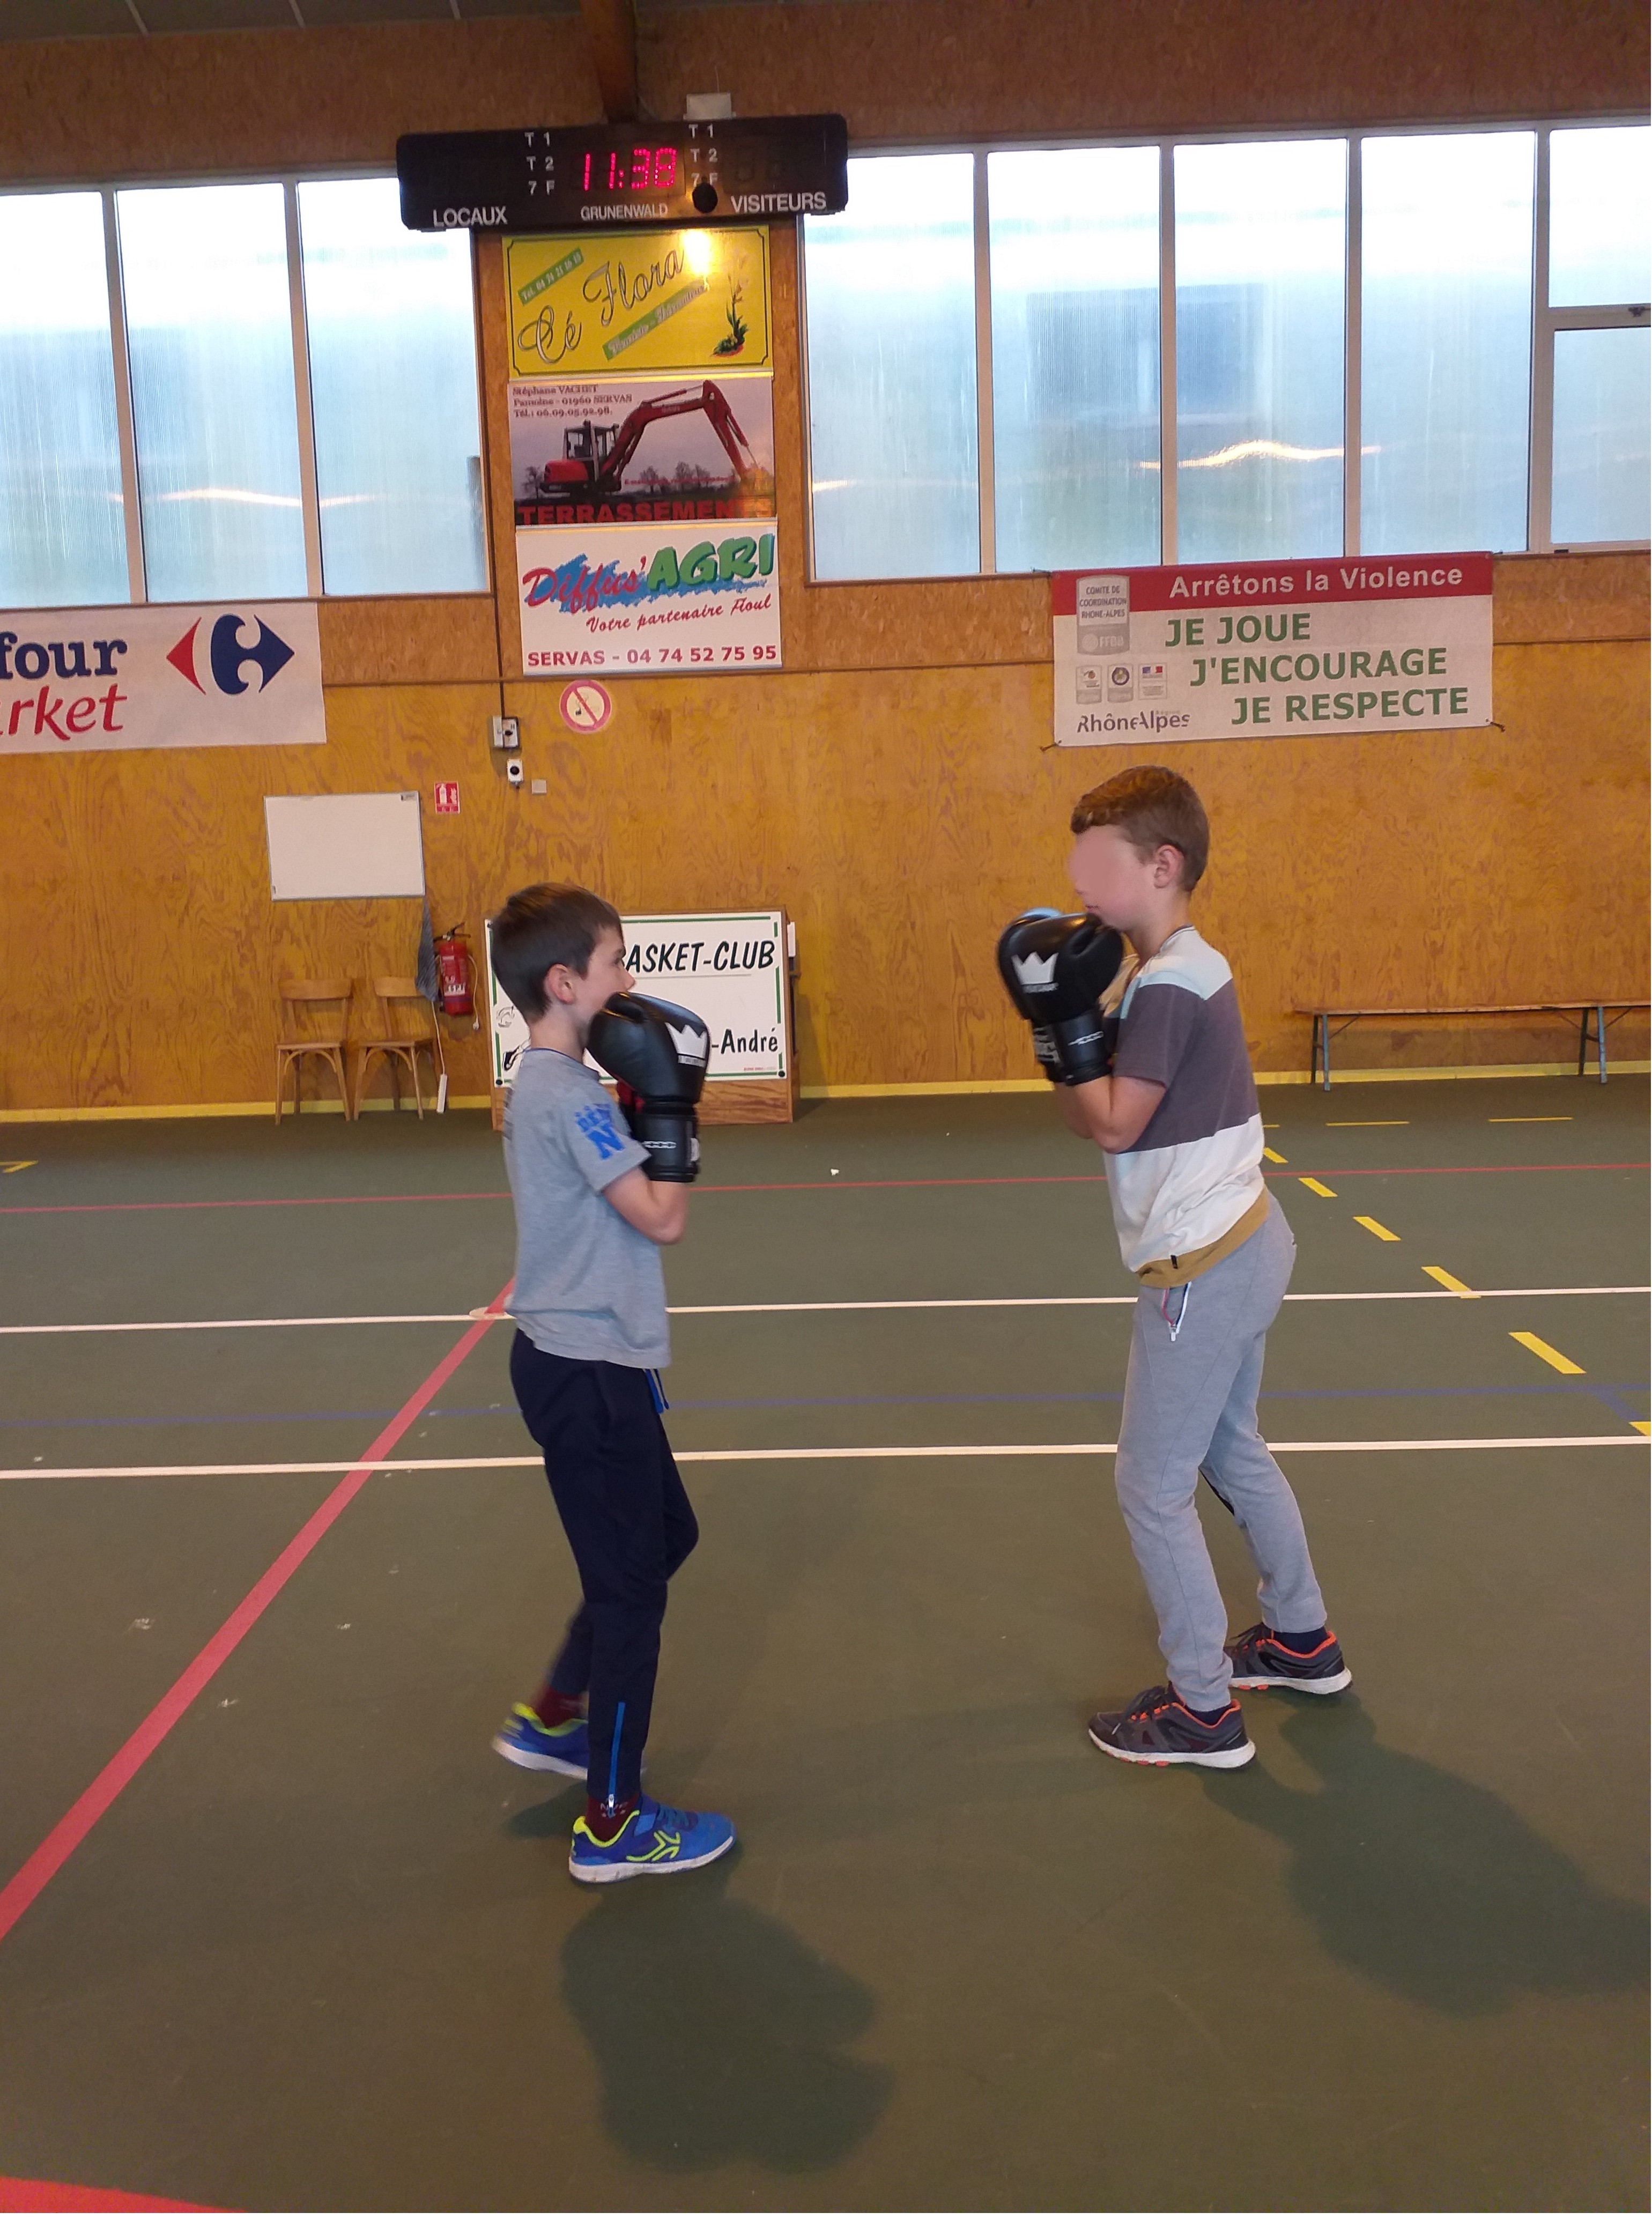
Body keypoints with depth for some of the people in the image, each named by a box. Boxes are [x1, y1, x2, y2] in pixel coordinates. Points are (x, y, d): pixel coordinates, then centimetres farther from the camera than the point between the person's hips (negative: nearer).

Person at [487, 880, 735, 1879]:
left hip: (576, 1357, 10)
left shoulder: (544, 1085, 10)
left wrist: (655, 1104, 4)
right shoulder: (571, 1095, -20)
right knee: (632, 1586, 2)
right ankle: (614, 1824, 16)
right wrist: (668, 1103, -14)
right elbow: (663, 1220, -22)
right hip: (589, 1371, -10)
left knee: (664, 1536, 24)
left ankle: (553, 1717, 37)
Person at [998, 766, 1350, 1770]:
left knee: (1154, 1488, 2)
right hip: (1241, 1243, 10)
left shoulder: (1163, 983, -21)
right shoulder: (1184, 966, 9)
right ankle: (1303, 1639, 43)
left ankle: (1205, 1710, 15)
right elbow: (1096, 1111, 9)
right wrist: (1063, 1020, -2)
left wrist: (1070, 1018, -15)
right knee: (1233, 1451, 26)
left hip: (1204, 1266, -10)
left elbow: (1113, 1124, -18)